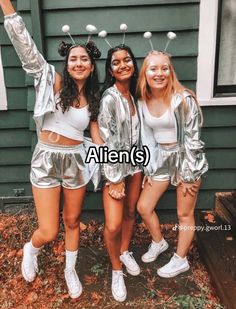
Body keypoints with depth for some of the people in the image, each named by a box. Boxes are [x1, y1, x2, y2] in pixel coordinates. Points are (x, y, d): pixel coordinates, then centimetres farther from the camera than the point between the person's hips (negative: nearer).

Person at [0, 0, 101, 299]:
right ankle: (30, 250, 38)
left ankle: (70, 270, 43)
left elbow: (96, 136, 7)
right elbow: (25, 45, -14)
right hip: (46, 161, -3)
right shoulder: (52, 81, -5)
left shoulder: (92, 99, 6)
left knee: (72, 221, 17)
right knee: (48, 232, 0)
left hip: (76, 162, 4)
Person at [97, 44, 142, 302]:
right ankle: (116, 270, 20)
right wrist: (115, 180, -17)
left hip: (135, 163, 7)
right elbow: (109, 143, -18)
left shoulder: (134, 94, 5)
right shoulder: (109, 98, -16)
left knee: (130, 212, 18)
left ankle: (125, 252, 43)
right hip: (115, 166, -6)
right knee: (112, 225, -7)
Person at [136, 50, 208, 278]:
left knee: (184, 213, 8)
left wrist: (188, 174, -14)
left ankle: (180, 260, 31)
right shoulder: (143, 101, -1)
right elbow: (146, 136, 5)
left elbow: (191, 137, -14)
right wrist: (148, 168, 5)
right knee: (143, 207, 9)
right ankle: (158, 243, 37)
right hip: (160, 158, 6)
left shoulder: (183, 99, -17)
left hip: (186, 158, -5)